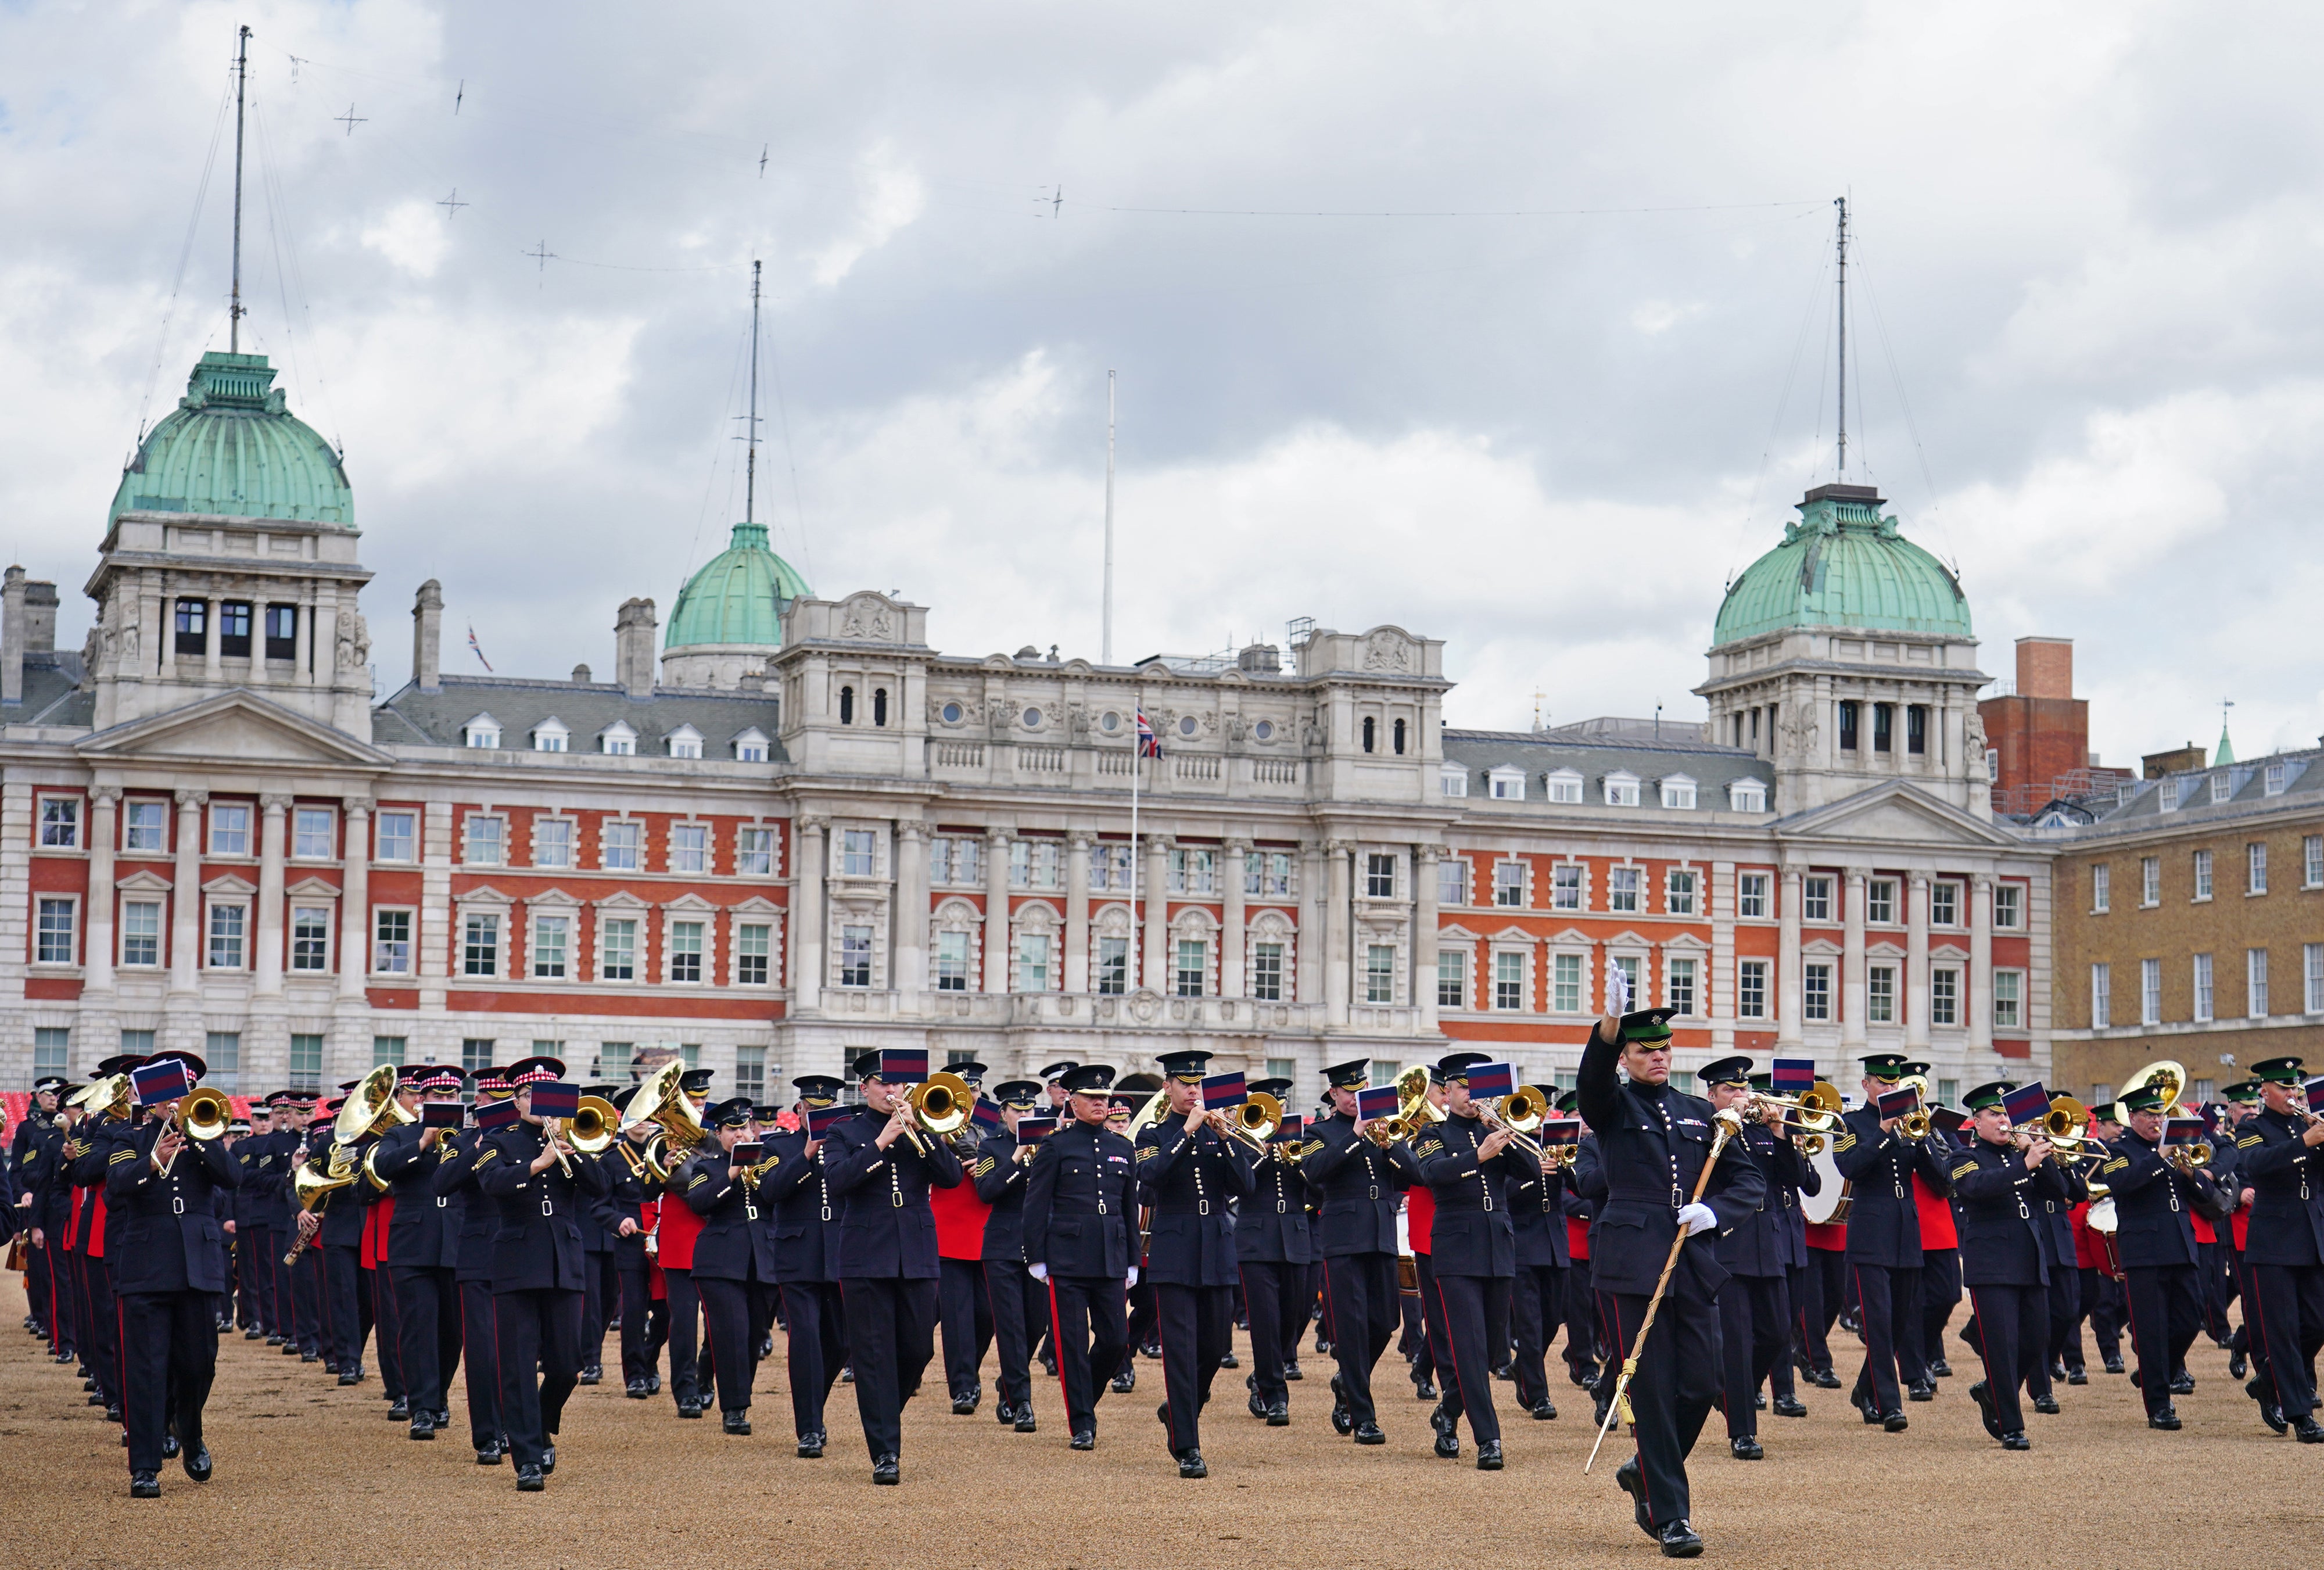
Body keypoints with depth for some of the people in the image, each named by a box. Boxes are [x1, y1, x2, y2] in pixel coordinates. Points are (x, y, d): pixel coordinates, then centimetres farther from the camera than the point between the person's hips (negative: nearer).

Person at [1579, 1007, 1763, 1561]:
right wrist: (1607, 1028, -40)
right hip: (1633, 1262, -4)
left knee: (1701, 1384, 1)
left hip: (1694, 1264, 4)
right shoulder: (1613, 1107, 4)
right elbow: (1592, 1078, -20)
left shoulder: (1699, 1113, 16)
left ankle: (1644, 1472, 27)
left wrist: (1715, 1212, -8)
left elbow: (1749, 1179, 13)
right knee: (1653, 1388, -5)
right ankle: (1670, 1515, 1)